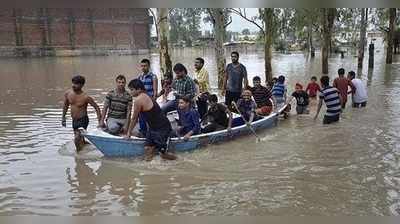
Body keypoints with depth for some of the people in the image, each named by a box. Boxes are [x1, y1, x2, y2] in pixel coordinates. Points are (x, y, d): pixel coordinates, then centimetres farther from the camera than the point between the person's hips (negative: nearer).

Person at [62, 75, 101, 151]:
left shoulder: (86, 97, -21)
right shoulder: (67, 93, -5)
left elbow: (96, 107, -12)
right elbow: (65, 105, 13)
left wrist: (100, 121, -15)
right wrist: (63, 117, 15)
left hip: (83, 120, -6)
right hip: (74, 121, 6)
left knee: (77, 139, -18)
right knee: (80, 139, 21)